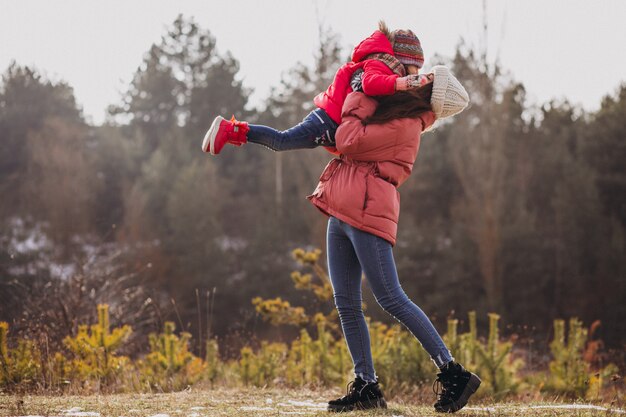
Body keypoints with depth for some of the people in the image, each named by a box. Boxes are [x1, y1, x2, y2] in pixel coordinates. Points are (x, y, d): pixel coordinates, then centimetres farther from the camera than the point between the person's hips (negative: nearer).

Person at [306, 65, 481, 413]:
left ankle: (453, 373, -7)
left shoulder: (404, 126, -12)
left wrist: (360, 98, -5)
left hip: (366, 214, -10)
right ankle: (367, 387, 10)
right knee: (346, 304, 6)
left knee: (391, 298, -11)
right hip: (341, 215, 10)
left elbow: (349, 141, -16)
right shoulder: (396, 116, 17)